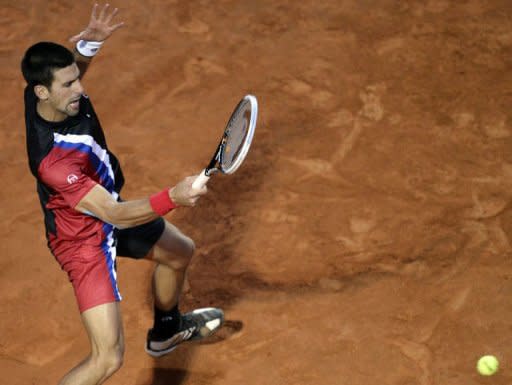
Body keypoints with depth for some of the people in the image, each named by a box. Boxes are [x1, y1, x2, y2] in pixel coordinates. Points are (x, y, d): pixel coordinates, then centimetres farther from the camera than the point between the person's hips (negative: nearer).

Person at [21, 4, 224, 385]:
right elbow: (113, 214, -39)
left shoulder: (47, 91, -17)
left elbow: (71, 67, 9)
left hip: (108, 212, 9)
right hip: (85, 239, -9)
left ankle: (165, 332, 58)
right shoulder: (52, 158, -40)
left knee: (180, 252, 30)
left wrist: (88, 44, -13)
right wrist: (173, 198, -53)